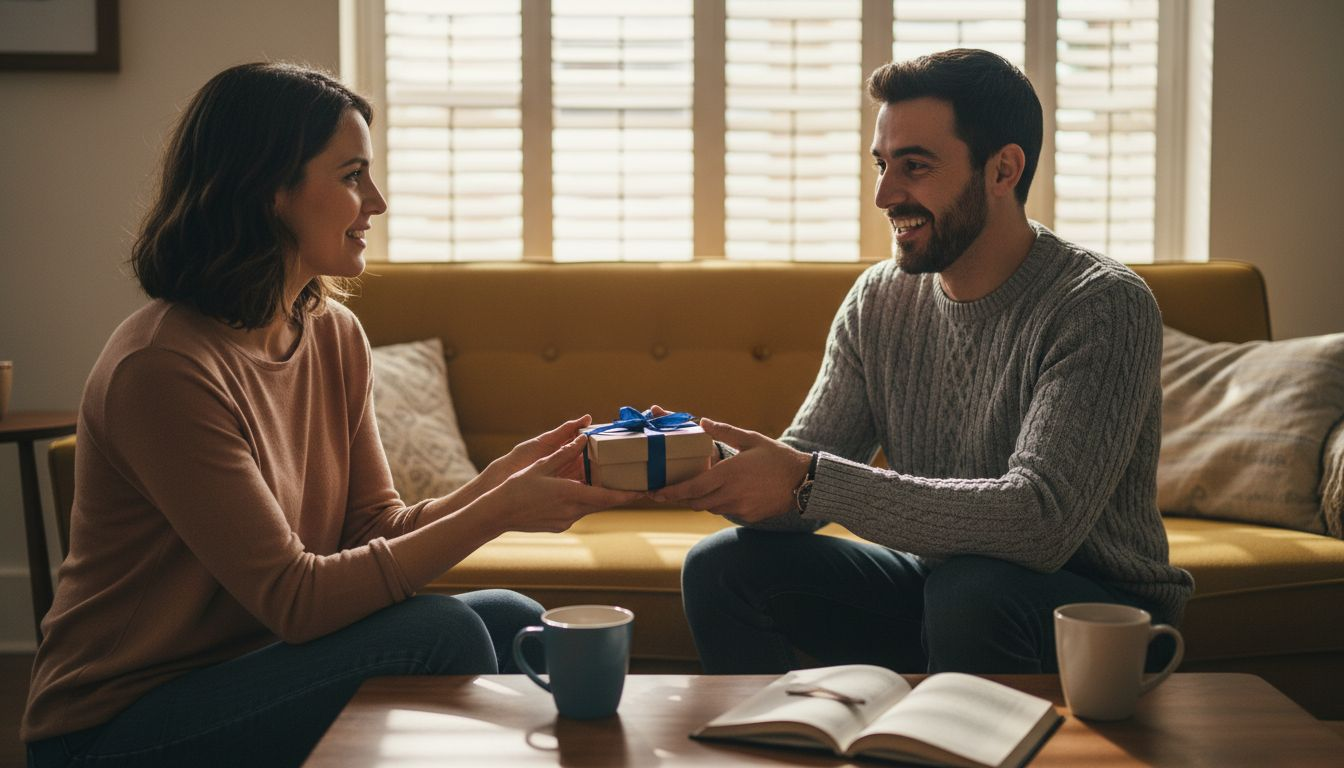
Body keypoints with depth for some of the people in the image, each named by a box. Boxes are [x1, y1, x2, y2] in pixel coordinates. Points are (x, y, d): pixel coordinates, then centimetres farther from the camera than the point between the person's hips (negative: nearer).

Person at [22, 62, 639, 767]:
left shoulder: (334, 334, 3)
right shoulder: (164, 366, -24)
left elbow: (375, 528, 2)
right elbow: (294, 597, -25)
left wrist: (508, 474, -14)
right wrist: (497, 512, -25)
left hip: (250, 665, 8)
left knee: (511, 621, -5)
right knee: (440, 633, -22)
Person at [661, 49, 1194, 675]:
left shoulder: (1101, 306, -20)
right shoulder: (879, 300, 0)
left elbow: (1041, 522, -32)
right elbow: (798, 483, -2)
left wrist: (811, 481, -36)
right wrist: (706, 463, -26)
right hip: (933, 585, 6)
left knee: (970, 590, -36)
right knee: (721, 565, -8)